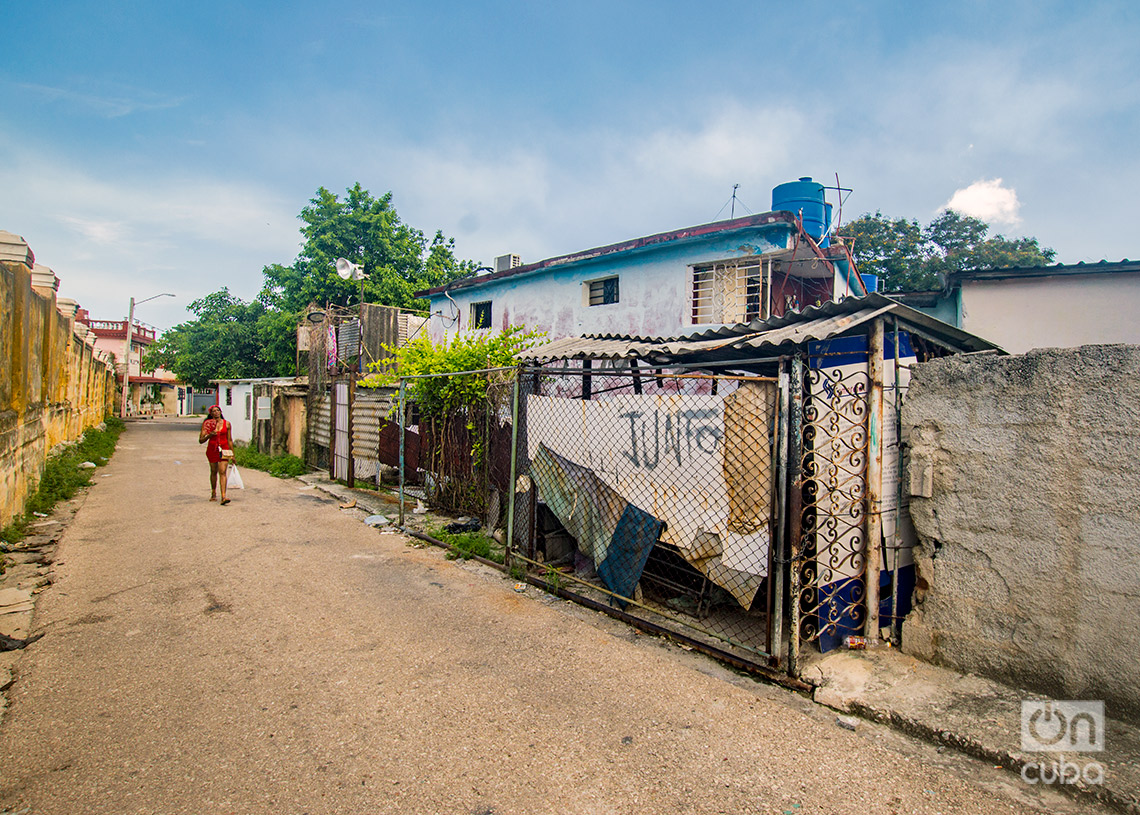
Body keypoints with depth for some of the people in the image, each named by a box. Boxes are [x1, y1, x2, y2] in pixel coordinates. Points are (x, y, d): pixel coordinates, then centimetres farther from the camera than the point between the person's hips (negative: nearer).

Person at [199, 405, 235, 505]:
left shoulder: (227, 424, 2)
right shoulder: (207, 424, -1)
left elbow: (229, 440, 9)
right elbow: (200, 440, -2)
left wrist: (232, 454, 10)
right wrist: (209, 435, -21)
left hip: (224, 449, -1)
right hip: (212, 450, 1)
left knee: (222, 472, -13)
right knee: (213, 472, 16)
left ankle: (223, 496, -21)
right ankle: (213, 494, 36)